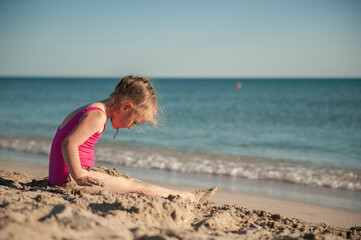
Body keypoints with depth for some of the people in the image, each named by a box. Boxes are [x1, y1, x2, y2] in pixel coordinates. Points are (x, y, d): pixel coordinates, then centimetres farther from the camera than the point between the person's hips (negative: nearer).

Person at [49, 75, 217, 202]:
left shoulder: (89, 111, 14)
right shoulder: (97, 116, -18)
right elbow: (69, 144, -28)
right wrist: (79, 178, -25)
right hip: (68, 178, -10)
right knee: (136, 186, -8)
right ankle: (188, 198, -1)